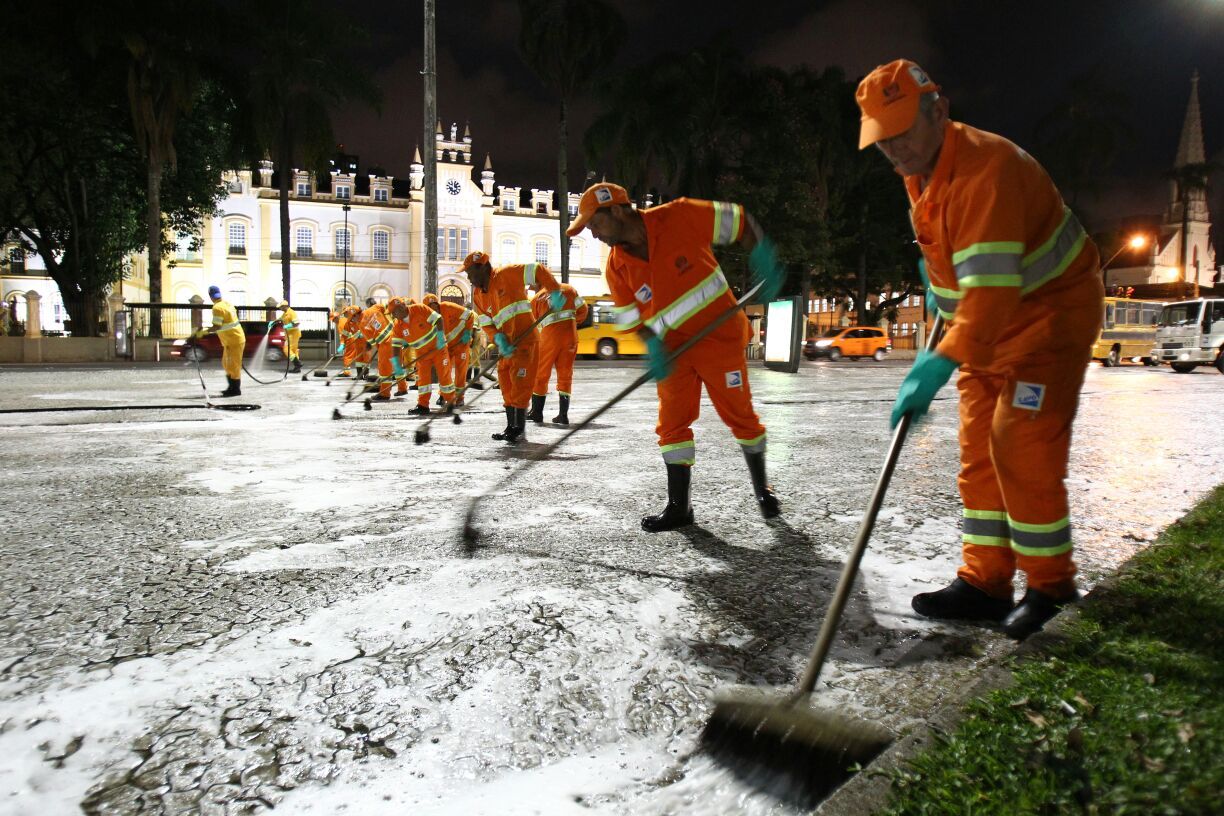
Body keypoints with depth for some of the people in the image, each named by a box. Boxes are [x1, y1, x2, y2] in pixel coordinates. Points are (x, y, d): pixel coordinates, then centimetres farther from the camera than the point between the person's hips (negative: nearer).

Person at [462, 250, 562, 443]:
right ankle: (511, 427, 20)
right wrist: (499, 340, -12)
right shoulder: (478, 294, 11)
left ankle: (520, 428, -1)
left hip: (525, 339, -8)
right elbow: (486, 323, 5)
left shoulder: (506, 275, -10)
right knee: (506, 384, 11)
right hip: (507, 343, 8)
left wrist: (555, 293, -17)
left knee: (520, 383, -8)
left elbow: (538, 270, -11)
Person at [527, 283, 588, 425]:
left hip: (549, 335, -2)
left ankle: (536, 412, 17)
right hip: (570, 336, 2)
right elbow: (582, 309, 9)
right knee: (565, 375, 9)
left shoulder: (536, 299, 6)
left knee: (540, 374, 11)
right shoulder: (568, 289, 10)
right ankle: (563, 415, 5)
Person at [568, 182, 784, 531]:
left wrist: (763, 263, -16)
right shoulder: (617, 267, -4)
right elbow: (633, 317, 4)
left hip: (719, 335, -3)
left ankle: (762, 488, 27)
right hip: (674, 347, 4)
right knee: (672, 423, -1)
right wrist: (654, 350, -12)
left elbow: (740, 222, -6)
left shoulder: (681, 217, -17)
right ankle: (678, 506, 11)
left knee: (740, 415, 5)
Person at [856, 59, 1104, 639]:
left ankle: (1050, 586, 3)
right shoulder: (919, 169, 3)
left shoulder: (987, 167, -27)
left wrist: (942, 362, -43)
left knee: (1021, 447, -14)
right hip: (988, 321, 9)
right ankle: (985, 582, 10)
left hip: (1051, 309, -9)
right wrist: (938, 281, 13)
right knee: (979, 449, 4)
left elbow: (992, 286, -37)